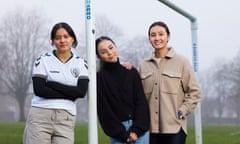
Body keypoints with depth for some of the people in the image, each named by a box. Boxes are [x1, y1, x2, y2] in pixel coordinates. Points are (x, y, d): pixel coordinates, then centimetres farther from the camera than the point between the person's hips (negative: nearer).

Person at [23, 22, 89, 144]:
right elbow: (39, 90, -9)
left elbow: (81, 91, -4)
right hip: (40, 116, -2)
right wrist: (69, 94, -8)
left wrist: (52, 84, -8)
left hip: (66, 120, 2)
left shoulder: (80, 63, 10)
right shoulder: (43, 60, 3)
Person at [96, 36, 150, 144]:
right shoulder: (99, 78, 2)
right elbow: (104, 110, -2)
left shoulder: (131, 72, 9)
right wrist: (123, 135, -9)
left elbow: (141, 101, 4)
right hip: (118, 134, -2)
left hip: (140, 130, 2)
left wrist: (137, 129, -8)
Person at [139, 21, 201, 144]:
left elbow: (194, 92, 0)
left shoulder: (181, 62, 1)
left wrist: (181, 113, -7)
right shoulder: (143, 65, 11)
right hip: (150, 128, 3)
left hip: (174, 127, -3)